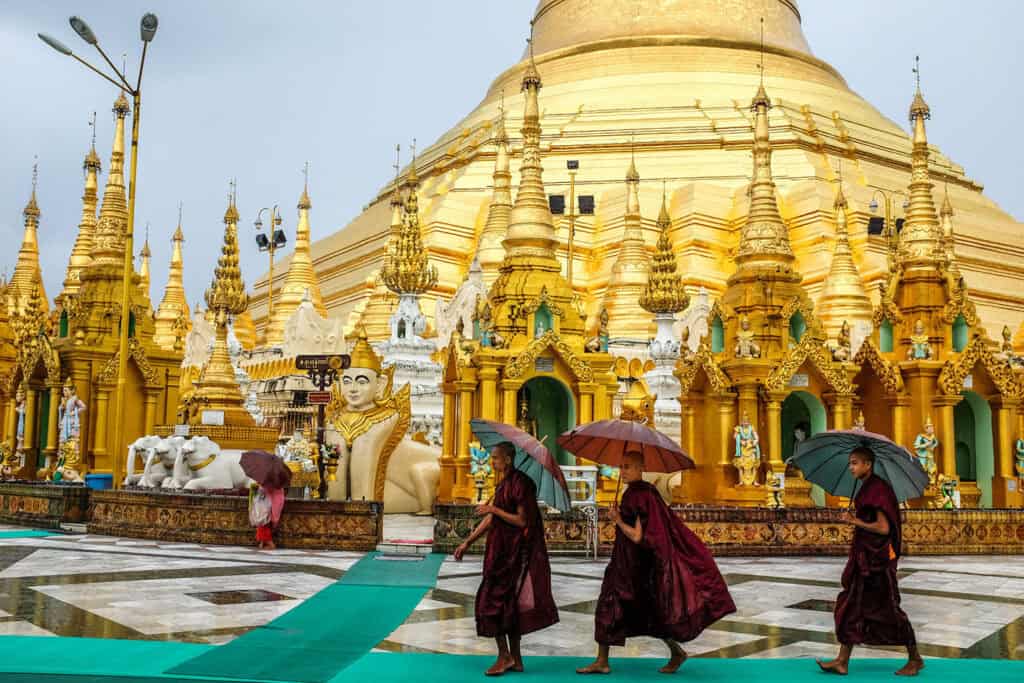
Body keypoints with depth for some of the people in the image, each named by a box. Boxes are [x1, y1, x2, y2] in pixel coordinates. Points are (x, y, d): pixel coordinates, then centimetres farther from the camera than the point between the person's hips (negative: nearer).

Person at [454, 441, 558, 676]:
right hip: (503, 551, 9)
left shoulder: (520, 483, -15)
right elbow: (490, 520, 16)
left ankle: (504, 656, 2)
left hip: (513, 554, -9)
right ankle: (516, 659, 17)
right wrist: (467, 542, 14)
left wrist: (494, 509, -16)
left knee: (492, 600, -6)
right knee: (508, 604, 11)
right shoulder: (504, 484, 13)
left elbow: (522, 521, -19)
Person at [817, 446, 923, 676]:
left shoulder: (878, 489, -18)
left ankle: (915, 659, 18)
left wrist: (855, 521, -16)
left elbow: (883, 528, -23)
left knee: (888, 608, 2)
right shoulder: (865, 489, 11)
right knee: (851, 606, 7)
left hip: (877, 558, -9)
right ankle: (842, 661, 10)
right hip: (864, 557, 9)